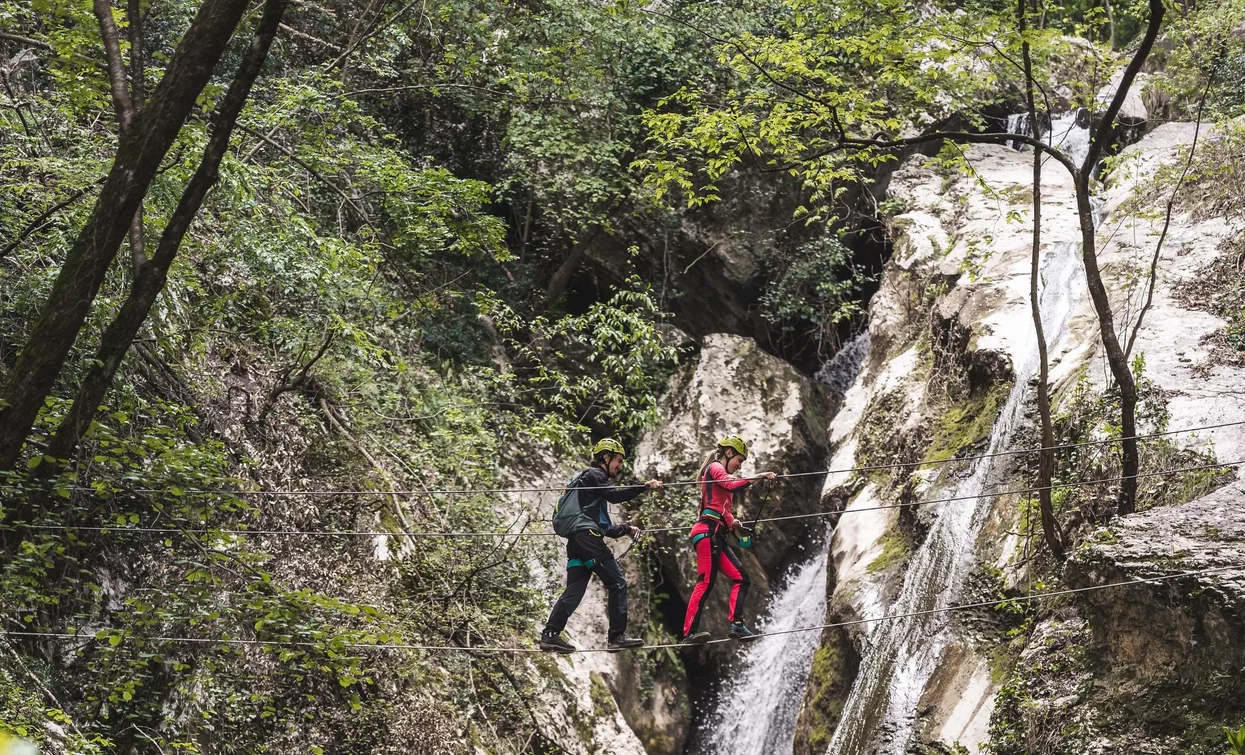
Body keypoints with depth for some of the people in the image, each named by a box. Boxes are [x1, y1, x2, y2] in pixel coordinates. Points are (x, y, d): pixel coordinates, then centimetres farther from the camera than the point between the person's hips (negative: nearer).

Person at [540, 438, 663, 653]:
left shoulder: (594, 479, 32)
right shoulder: (593, 475, 2)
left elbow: (604, 527, 31)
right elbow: (614, 495, -18)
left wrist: (626, 530, 22)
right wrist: (644, 487, -25)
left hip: (576, 541, 10)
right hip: (586, 535, -10)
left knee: (574, 590, 5)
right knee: (617, 583, -8)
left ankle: (550, 634, -2)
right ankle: (617, 636, -10)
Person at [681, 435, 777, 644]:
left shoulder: (721, 473, 30)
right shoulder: (715, 468, 1)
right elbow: (731, 485, -20)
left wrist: (733, 523, 6)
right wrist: (756, 478, -25)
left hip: (716, 535, 10)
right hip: (707, 531, -10)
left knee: (740, 578, 4)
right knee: (706, 582, -15)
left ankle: (736, 624, -4)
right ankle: (690, 632, -18)